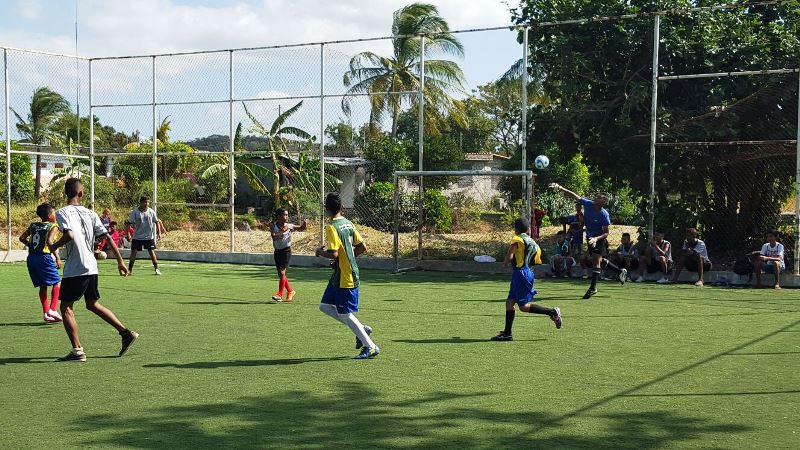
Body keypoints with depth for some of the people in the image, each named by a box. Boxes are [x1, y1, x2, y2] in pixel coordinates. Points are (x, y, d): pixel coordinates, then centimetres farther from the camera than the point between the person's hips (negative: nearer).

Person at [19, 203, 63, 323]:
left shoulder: (33, 225, 15)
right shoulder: (53, 226, -3)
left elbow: (22, 238, 13)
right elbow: (49, 241, -19)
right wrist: (57, 257, -15)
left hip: (31, 258, 6)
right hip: (44, 257, -6)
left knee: (42, 286, 14)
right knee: (57, 283, 6)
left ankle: (46, 313, 12)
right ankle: (52, 309, -5)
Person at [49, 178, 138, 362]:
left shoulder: (62, 213, -8)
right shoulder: (90, 213, 9)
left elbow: (69, 235, -26)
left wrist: (54, 246, -7)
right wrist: (120, 261, 11)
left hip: (74, 269, -6)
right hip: (91, 267, 6)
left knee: (66, 307, 5)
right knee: (93, 304, 21)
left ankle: (77, 350, -1)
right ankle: (126, 333, 16)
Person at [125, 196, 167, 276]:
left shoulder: (151, 212, -1)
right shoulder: (135, 212, -6)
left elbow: (157, 222, 7)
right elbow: (130, 223, -3)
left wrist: (159, 232, 2)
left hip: (149, 237, 0)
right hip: (137, 237, 0)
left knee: (151, 252, -4)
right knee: (133, 252, -1)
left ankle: (156, 269, 7)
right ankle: (130, 270, 9)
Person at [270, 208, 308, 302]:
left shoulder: (289, 226, -5)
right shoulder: (273, 226, -5)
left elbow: (301, 228, 7)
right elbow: (274, 237, -21)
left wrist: (304, 225, -14)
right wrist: (282, 231, -31)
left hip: (286, 251, -3)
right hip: (277, 251, 3)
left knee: (282, 272, -12)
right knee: (280, 274, 10)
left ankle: (280, 294, -6)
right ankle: (290, 291, 28)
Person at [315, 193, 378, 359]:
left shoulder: (332, 227, -18)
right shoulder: (348, 223, 8)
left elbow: (334, 253, -25)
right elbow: (362, 247, 10)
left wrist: (321, 252, -5)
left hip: (344, 278, -9)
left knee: (345, 314, -1)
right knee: (325, 305, 16)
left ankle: (371, 347, 6)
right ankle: (361, 329, 17)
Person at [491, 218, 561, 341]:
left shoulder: (517, 240, -8)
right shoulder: (532, 242, 17)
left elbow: (509, 257, -17)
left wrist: (506, 262, 5)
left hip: (521, 273, -9)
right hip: (528, 271, 9)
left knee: (524, 306, -8)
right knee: (509, 302, 9)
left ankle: (552, 312, -8)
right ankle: (507, 333, 9)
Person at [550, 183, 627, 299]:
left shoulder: (604, 215, -25)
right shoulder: (588, 203, -13)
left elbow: (606, 233, -18)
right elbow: (573, 195, -8)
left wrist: (596, 239, -33)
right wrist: (560, 188, -18)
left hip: (600, 239, -6)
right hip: (590, 238, 6)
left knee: (596, 261, -13)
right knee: (599, 261, 15)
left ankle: (593, 288, -9)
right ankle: (620, 271, 34)